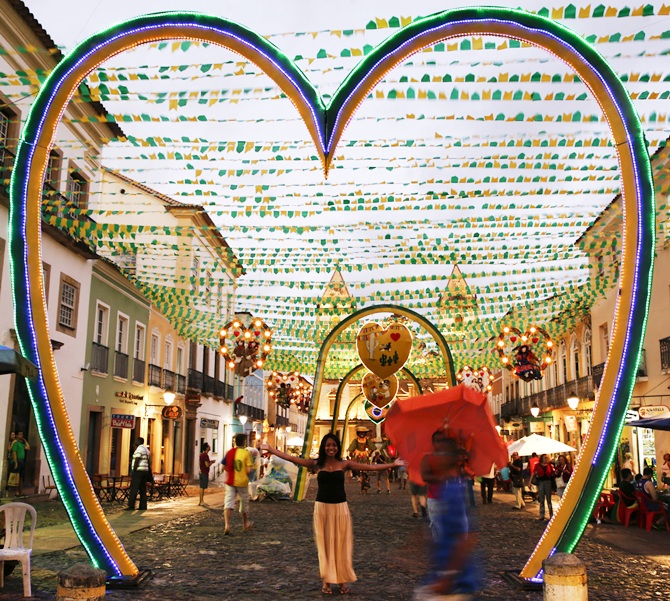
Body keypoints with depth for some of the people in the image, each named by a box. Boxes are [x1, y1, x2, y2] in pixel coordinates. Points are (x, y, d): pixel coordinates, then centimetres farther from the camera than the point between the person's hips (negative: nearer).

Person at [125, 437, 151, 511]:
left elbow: (137, 461, -17)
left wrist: (133, 471, -15)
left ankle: (131, 506, -11)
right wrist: (149, 474, 20)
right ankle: (143, 506, 5)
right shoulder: (146, 449, 18)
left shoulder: (139, 449, -10)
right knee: (143, 490, 7)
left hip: (138, 471, -9)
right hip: (145, 471, 9)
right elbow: (149, 462, 18)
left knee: (133, 489, -8)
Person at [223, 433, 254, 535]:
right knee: (244, 503, 17)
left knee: (228, 503, -3)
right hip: (242, 482, -2)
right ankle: (245, 524, 34)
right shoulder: (246, 453, -11)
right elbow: (249, 470, -16)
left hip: (230, 482, 2)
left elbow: (224, 467, 5)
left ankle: (227, 525, -21)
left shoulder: (229, 452, 0)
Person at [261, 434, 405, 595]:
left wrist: (392, 464, -3)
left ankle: (343, 580, 17)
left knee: (341, 544, 6)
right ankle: (327, 581, 18)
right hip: (322, 508, 0)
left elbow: (371, 467, 0)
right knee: (325, 544, 7)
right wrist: (271, 450, -1)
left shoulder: (344, 464, -1)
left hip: (340, 508, 0)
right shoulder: (316, 464, 0)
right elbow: (291, 458, 0)